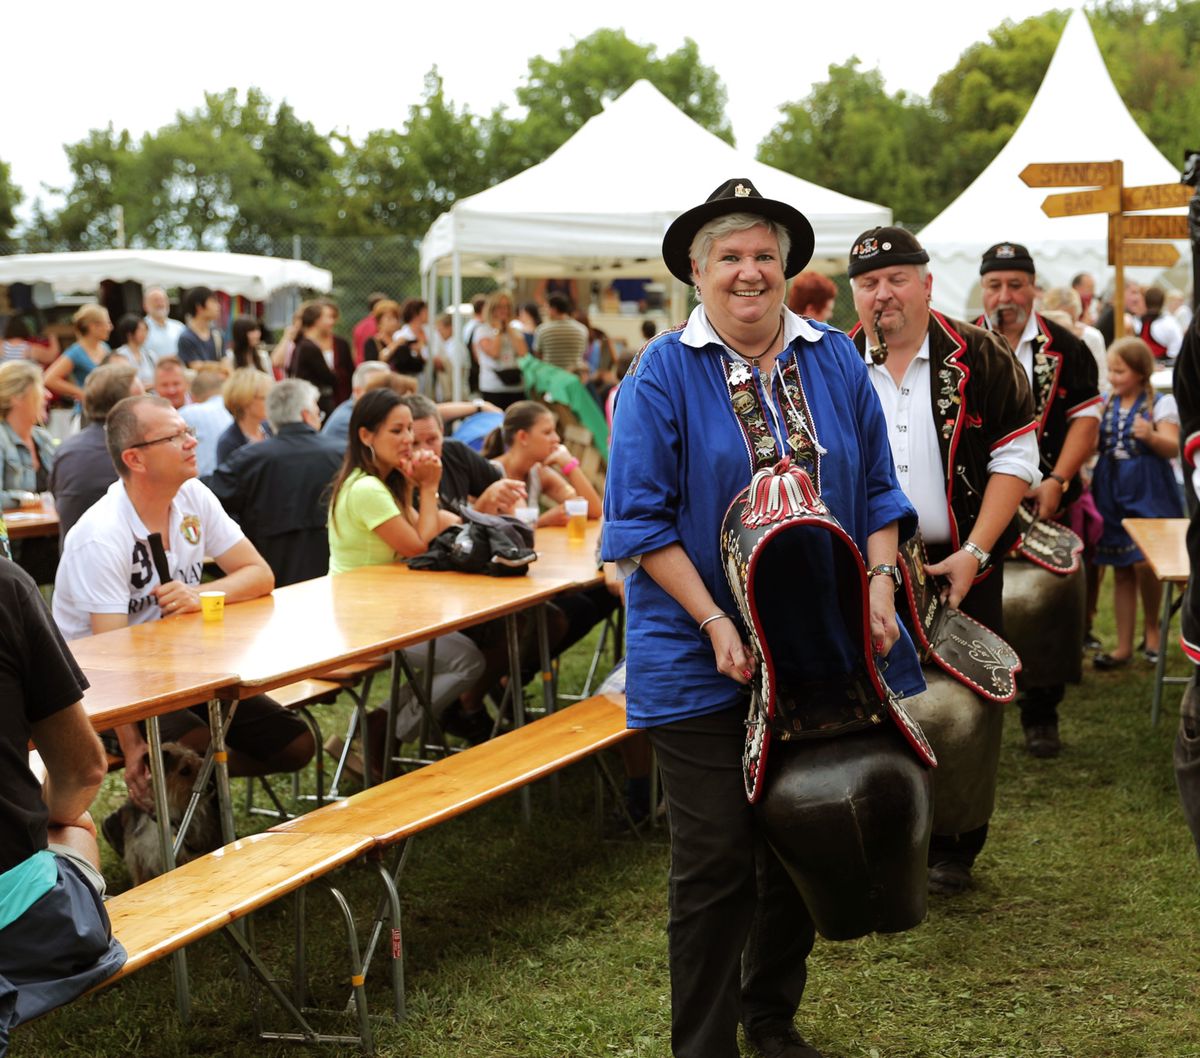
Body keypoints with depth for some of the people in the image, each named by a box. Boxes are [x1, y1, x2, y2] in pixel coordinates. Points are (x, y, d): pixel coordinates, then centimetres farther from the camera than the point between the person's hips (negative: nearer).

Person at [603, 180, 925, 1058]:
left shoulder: (835, 361, 6)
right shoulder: (663, 375, -7)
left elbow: (876, 490, 11)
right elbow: (642, 518, -9)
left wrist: (880, 585, -4)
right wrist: (715, 623, -16)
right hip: (703, 658, -4)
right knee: (716, 858, -2)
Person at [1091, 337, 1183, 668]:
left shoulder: (1161, 403, -4)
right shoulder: (1105, 404, 9)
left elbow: (1173, 447, -13)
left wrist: (1150, 436, -32)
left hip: (1148, 492, -4)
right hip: (1112, 492, 4)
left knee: (1144, 562, -15)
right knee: (1121, 570, 8)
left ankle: (1152, 630, 9)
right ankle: (1123, 647, 14)